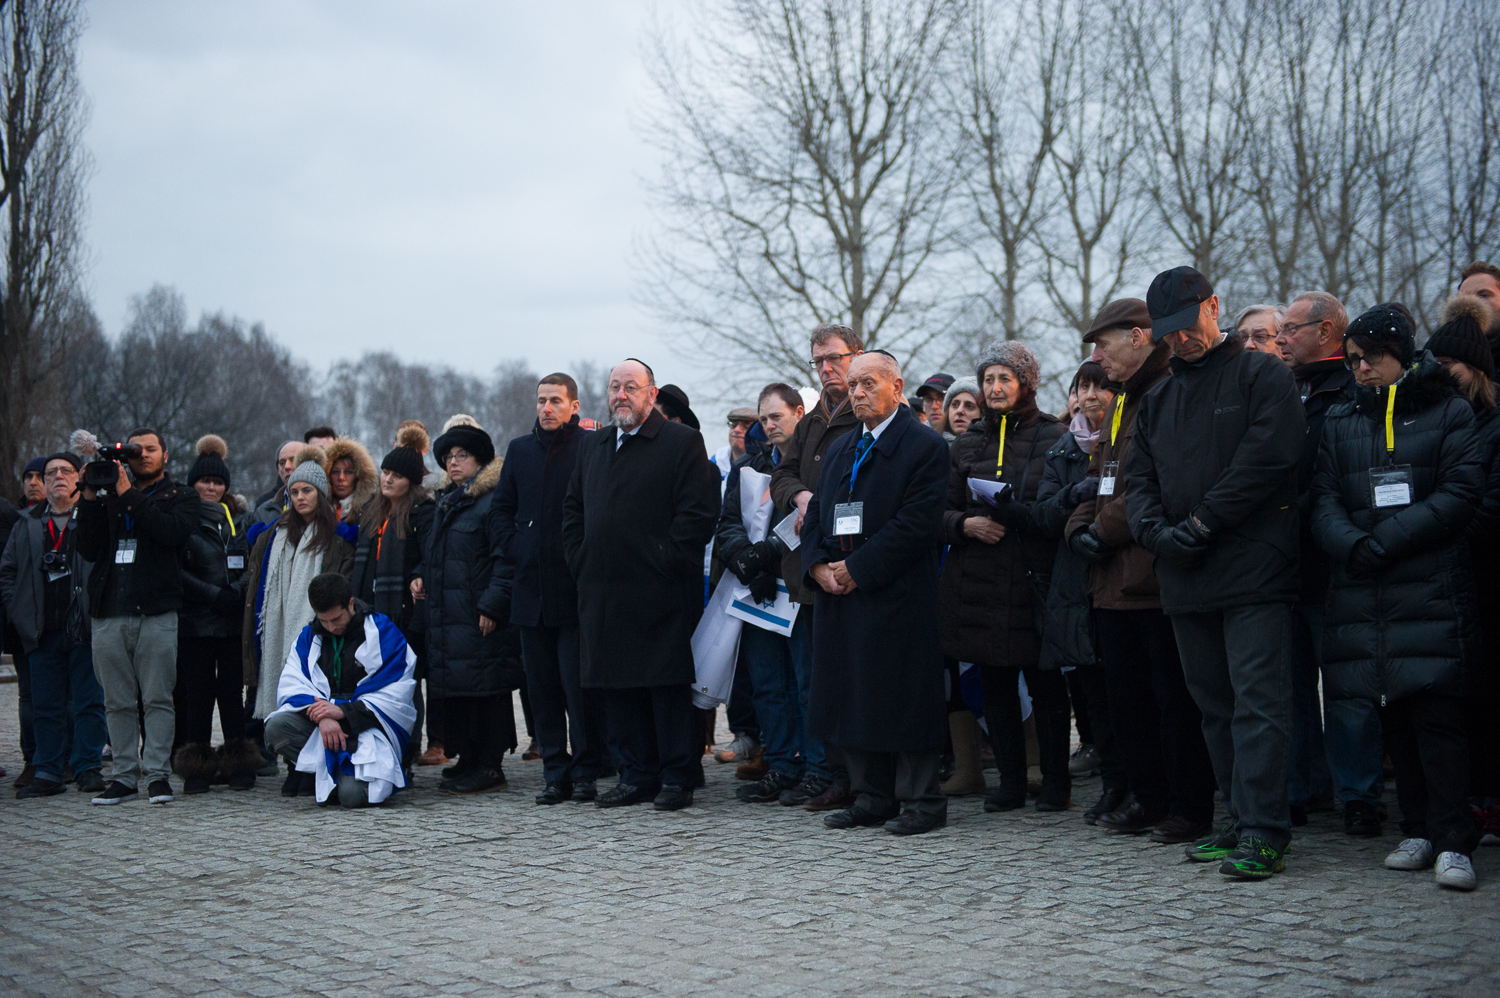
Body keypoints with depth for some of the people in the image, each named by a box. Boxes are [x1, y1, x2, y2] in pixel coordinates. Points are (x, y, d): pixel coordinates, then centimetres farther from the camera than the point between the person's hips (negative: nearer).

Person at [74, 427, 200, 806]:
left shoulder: (181, 497, 10)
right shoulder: (108, 496, 18)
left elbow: (171, 531, -12)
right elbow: (89, 548, 6)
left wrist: (128, 494, -10)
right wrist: (90, 499, -3)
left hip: (156, 612, -3)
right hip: (109, 613, 3)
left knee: (157, 698, -5)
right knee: (118, 702, 5)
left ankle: (157, 772, 0)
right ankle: (124, 775, 10)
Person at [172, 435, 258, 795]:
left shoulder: (240, 518, 14)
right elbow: (175, 571, -4)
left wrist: (238, 590, -5)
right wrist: (213, 594, -13)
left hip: (234, 620, 2)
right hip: (195, 622, -2)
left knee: (232, 691, 2)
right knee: (197, 693, -1)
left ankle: (238, 765, 9)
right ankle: (197, 768, 6)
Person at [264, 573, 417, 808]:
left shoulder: (383, 632, -4)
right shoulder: (309, 636, 10)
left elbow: (394, 697, -9)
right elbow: (291, 686, -2)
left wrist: (343, 711, -19)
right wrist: (321, 715, -23)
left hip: (370, 726, -4)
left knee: (353, 794, -28)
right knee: (276, 727, -26)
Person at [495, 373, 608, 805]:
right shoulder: (520, 449, 14)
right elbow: (501, 508, 21)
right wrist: (515, 549, 8)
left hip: (576, 589, -5)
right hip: (532, 589, 5)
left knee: (579, 684, -5)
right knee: (542, 687, 7)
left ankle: (586, 771, 6)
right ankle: (556, 774, 14)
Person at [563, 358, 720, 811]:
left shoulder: (682, 443, -3)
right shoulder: (593, 447, 18)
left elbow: (698, 512, -10)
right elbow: (573, 510, 21)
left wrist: (666, 562, -13)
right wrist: (581, 562, 9)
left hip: (660, 593, -6)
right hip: (603, 593, 6)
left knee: (669, 686, -2)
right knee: (617, 688, 9)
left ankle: (677, 778, 5)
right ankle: (636, 775, 18)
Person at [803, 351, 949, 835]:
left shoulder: (925, 446, -5)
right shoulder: (839, 449, 19)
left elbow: (917, 523, -14)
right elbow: (816, 515, 17)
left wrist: (857, 568, -15)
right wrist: (818, 566, -2)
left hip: (897, 595, -7)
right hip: (839, 595, 7)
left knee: (904, 700, -4)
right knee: (851, 698, 9)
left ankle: (921, 801, 5)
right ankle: (871, 798, 18)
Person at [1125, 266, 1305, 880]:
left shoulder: (1263, 376, 1)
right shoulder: (1156, 402, 20)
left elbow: (1267, 457, -12)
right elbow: (1138, 479, 15)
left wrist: (1202, 524, -12)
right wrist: (1158, 532, -6)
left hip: (1254, 573, -7)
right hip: (1185, 578, 7)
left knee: (1258, 703, -10)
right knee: (1215, 707, 10)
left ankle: (1263, 835, -12)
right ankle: (1242, 821, 18)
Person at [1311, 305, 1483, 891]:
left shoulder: (1448, 412, 7)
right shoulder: (1339, 422, 17)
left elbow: (1461, 492, -4)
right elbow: (1324, 498, 7)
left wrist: (1387, 539, -13)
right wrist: (1352, 546, -14)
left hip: (1432, 589, -4)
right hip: (1362, 594, 4)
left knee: (1436, 711, -13)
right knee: (1394, 716, 5)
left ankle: (1452, 843, -12)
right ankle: (1418, 831, 13)